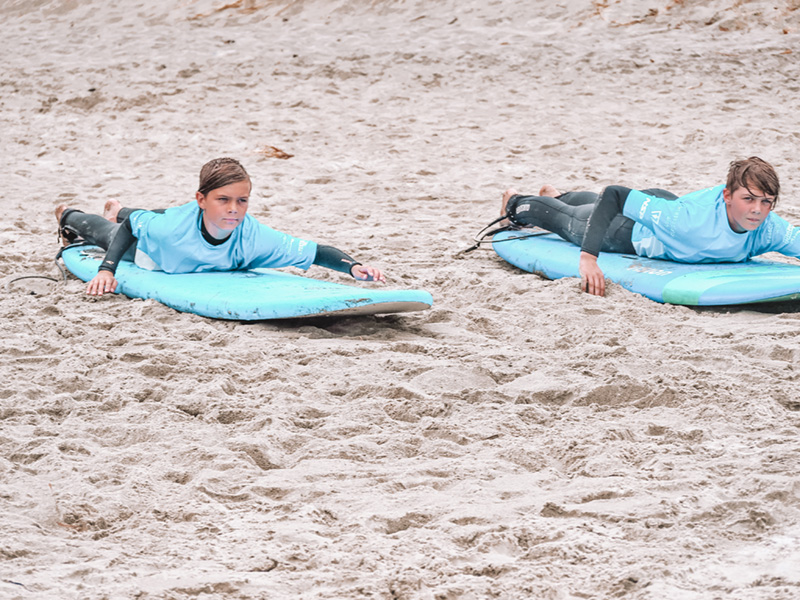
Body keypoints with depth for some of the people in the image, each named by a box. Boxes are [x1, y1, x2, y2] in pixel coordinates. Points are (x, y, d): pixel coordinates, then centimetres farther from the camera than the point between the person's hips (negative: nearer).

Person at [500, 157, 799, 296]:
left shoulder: (769, 230, -37)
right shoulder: (690, 217, -50)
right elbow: (614, 194, -43)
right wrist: (588, 257, -50)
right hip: (627, 230, -5)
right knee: (568, 221, 29)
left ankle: (556, 196, 72)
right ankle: (517, 204, 61)